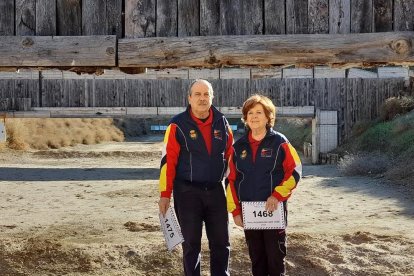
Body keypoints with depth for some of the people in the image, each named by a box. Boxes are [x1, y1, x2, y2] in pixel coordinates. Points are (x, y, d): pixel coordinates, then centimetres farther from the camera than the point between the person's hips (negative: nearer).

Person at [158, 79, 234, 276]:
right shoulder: (178, 125, -7)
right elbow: (168, 161, -8)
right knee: (191, 244, 6)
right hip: (187, 192, -4)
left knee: (221, 243, 10)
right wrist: (165, 194, -11)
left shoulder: (222, 123, 6)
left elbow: (230, 156, 14)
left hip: (215, 191, 4)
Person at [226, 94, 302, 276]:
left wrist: (277, 195, -16)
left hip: (275, 210, -3)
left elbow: (295, 171, -7)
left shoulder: (279, 142, -4)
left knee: (276, 256, 2)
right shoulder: (239, 146, 7)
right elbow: (232, 180, 9)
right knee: (256, 257, 12)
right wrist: (235, 210, 4)